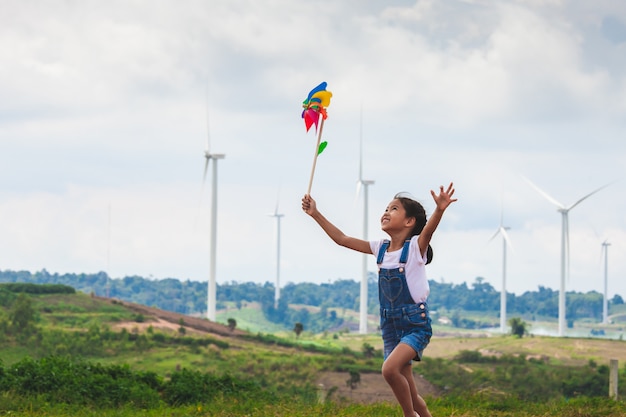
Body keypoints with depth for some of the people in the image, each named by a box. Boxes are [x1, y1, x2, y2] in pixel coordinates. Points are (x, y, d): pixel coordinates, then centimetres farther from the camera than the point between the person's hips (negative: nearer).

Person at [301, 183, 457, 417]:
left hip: (416, 325, -7)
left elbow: (429, 229, -30)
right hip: (390, 327, 7)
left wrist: (439, 210, -50)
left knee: (390, 369, -28)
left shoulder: (415, 246, -8)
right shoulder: (380, 248, 8)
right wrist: (316, 214, 8)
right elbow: (341, 239, 13)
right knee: (409, 395, 6)